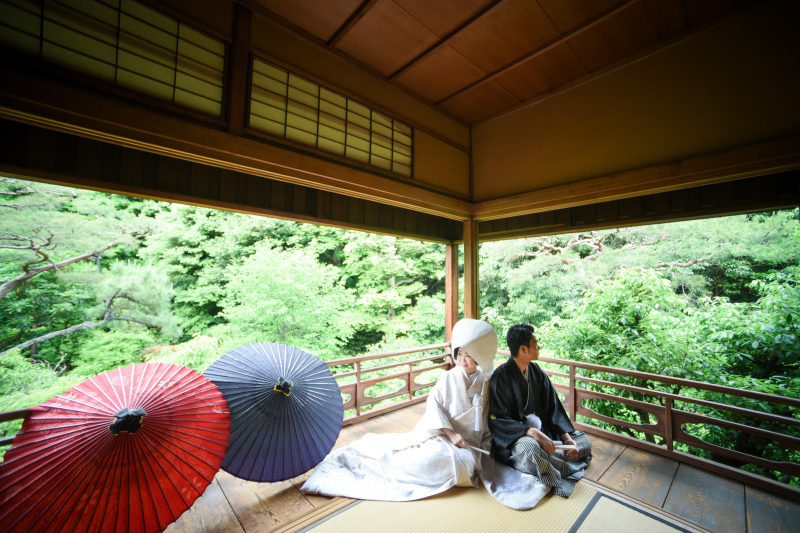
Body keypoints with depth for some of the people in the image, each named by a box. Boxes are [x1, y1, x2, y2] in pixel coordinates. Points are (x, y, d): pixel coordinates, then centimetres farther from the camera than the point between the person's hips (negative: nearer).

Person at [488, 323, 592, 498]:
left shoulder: (537, 372, 4)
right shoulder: (501, 376, -18)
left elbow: (552, 407, 7)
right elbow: (497, 420, -21)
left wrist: (566, 437, -8)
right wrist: (534, 433, -30)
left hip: (539, 429, 7)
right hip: (512, 437, -7)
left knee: (583, 440, -2)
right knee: (530, 447, -37)